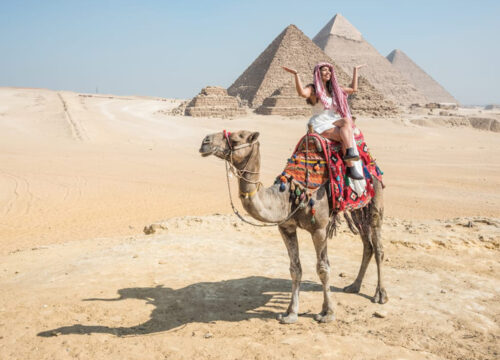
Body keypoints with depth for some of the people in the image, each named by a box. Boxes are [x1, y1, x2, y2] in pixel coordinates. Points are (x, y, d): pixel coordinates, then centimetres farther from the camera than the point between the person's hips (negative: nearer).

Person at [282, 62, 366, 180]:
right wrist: (296, 74, -31)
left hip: (334, 122, 6)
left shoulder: (334, 89, 19)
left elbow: (353, 88, 27)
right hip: (320, 125, -6)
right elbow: (302, 93, -27)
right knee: (346, 137, -27)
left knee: (347, 120, -29)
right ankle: (350, 168, -30)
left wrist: (355, 70, 31)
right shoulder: (312, 89, -2)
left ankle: (350, 152, -45)